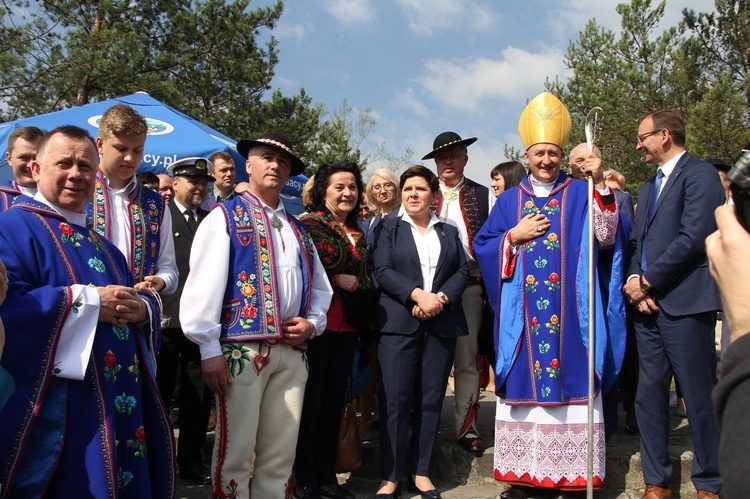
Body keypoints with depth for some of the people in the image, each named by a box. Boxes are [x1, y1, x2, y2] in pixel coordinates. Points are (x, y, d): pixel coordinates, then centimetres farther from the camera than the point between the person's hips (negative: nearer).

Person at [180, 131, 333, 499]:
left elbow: (319, 286, 24)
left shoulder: (298, 230, 20)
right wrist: (209, 348, -13)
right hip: (242, 348, -5)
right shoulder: (225, 217, 2)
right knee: (235, 454, -1)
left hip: (292, 352, 5)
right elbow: (204, 285, -7)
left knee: (281, 455, 10)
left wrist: (312, 322, 4)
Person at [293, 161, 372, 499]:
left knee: (334, 402, 12)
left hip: (347, 328, 6)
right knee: (310, 401, 1)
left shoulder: (358, 234, 16)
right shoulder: (308, 225, -5)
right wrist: (337, 280, -12)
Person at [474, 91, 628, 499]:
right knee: (523, 384, 3)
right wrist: (515, 235, -5)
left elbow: (605, 238, -8)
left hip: (568, 315, -2)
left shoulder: (580, 194, 7)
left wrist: (601, 185, -18)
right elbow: (481, 246, 11)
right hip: (522, 316, 2)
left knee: (569, 385, -3)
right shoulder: (509, 200, 13)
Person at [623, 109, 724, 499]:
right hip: (648, 305, 8)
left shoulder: (700, 174, -5)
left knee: (699, 399, 0)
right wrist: (635, 282, -1)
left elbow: (693, 237, -16)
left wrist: (647, 281, -11)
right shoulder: (648, 188, 22)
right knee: (649, 397, 9)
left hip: (685, 304, -8)